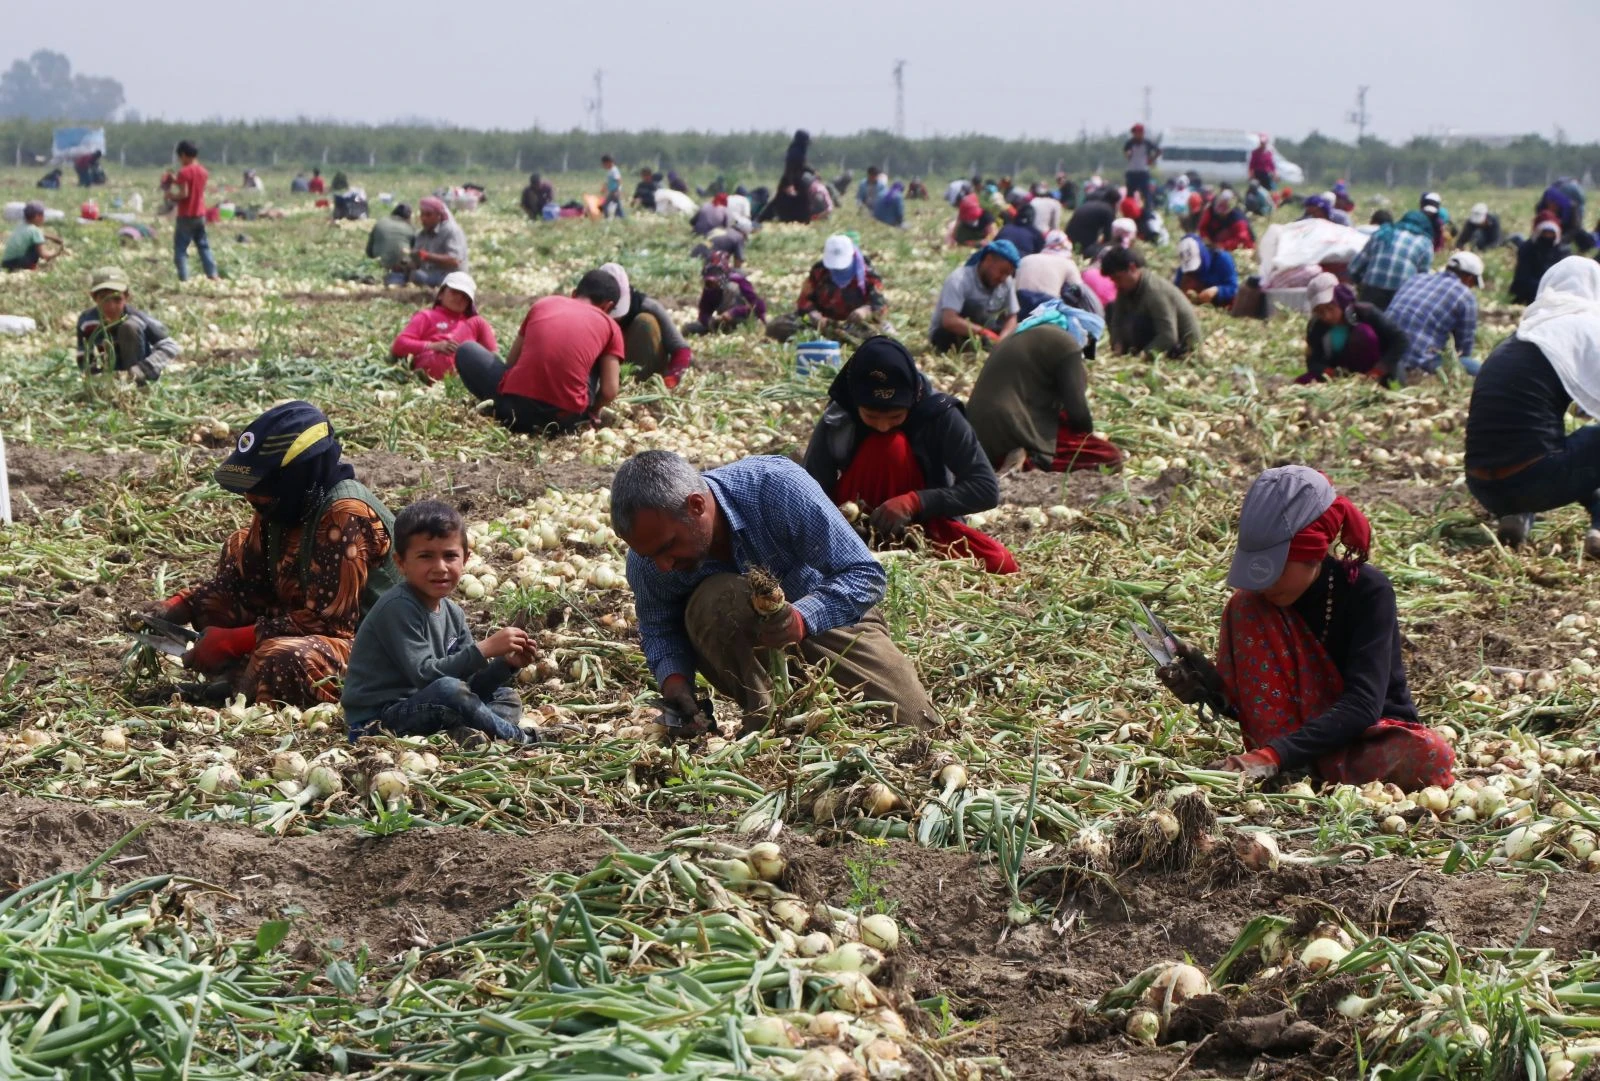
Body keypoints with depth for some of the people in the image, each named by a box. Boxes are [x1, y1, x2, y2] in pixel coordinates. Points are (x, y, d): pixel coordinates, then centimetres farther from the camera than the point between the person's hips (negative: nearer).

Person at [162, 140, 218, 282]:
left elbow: (184, 194, -20)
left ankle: (184, 278, -9)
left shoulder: (184, 172, -15)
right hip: (200, 215, 7)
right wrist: (176, 181, 14)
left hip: (186, 216, -7)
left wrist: (170, 195, -5)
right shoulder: (203, 171, 7)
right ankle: (212, 275, 9)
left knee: (180, 248, -2)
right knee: (203, 246, 14)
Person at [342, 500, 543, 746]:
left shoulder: (453, 613, 9)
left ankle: (462, 734, -19)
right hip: (376, 722, -10)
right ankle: (519, 739, -15)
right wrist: (484, 649, -27)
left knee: (507, 697, 12)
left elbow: (470, 682, 9)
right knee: (449, 689, -33)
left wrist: (507, 664, -8)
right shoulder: (398, 607, -17)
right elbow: (424, 674, -25)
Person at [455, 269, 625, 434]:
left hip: (515, 408, 0)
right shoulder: (610, 325, 12)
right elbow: (609, 391, 4)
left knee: (466, 350, 25)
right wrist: (591, 412, 25)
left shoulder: (543, 303, 17)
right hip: (565, 419, 0)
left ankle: (501, 410, 9)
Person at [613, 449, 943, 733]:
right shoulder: (647, 556, -22)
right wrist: (674, 679, -26)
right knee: (716, 599, -35)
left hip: (829, 615, -1)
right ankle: (766, 719, -20)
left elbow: (866, 575, -30)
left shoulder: (777, 486, -33)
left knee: (918, 727, -15)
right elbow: (659, 630, -4)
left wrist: (802, 621, -48)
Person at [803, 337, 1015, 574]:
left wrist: (914, 502, -34)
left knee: (1000, 564, -27)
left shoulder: (939, 415, -19)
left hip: (926, 522, 2)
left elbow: (986, 489, -22)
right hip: (856, 523, -2)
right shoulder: (835, 423, -18)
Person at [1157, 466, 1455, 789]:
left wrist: (1274, 755, -41)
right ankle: (1292, 774, -24)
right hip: (1306, 735, 3)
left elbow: (1362, 705, -30)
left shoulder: (1368, 591, -19)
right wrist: (1213, 687, -23)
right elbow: (1258, 705, 0)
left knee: (1431, 755, -39)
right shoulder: (1259, 600, -7)